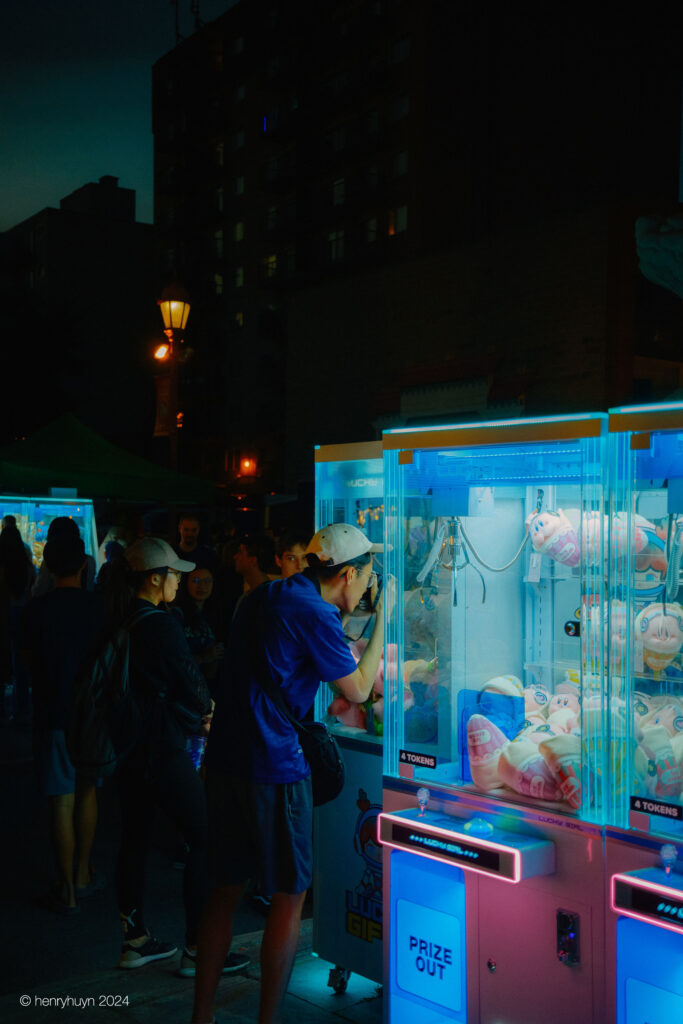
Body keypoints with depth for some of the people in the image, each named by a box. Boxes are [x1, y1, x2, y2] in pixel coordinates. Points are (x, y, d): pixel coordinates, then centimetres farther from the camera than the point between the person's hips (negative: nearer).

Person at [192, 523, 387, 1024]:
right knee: (290, 895, 6)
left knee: (227, 888, 17)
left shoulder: (263, 596, 12)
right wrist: (383, 615, 3)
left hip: (224, 759, 8)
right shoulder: (314, 615, -14)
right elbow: (357, 688, -4)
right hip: (274, 767, -8)